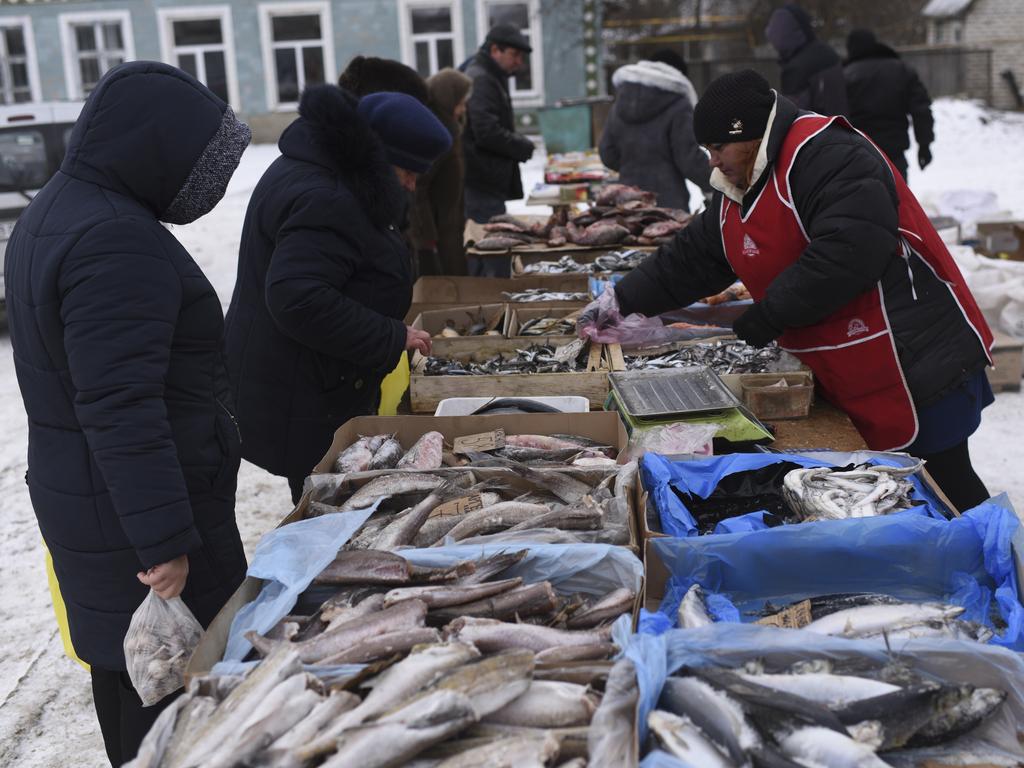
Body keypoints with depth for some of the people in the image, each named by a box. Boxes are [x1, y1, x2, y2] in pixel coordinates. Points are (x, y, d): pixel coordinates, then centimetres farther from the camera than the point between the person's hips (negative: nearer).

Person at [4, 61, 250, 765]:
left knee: (126, 670, 22)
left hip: (76, 490, 10)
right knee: (175, 688, 1)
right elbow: (121, 408, -27)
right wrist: (165, 540, -25)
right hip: (131, 515, -10)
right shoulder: (116, 240, -22)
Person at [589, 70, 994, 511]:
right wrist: (625, 300, 15)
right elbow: (692, 258, 20)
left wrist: (761, 321, -22)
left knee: (945, 483, -2)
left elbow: (846, 254, -30)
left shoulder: (828, 157, -18)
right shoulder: (737, 192, 13)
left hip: (918, 365, -9)